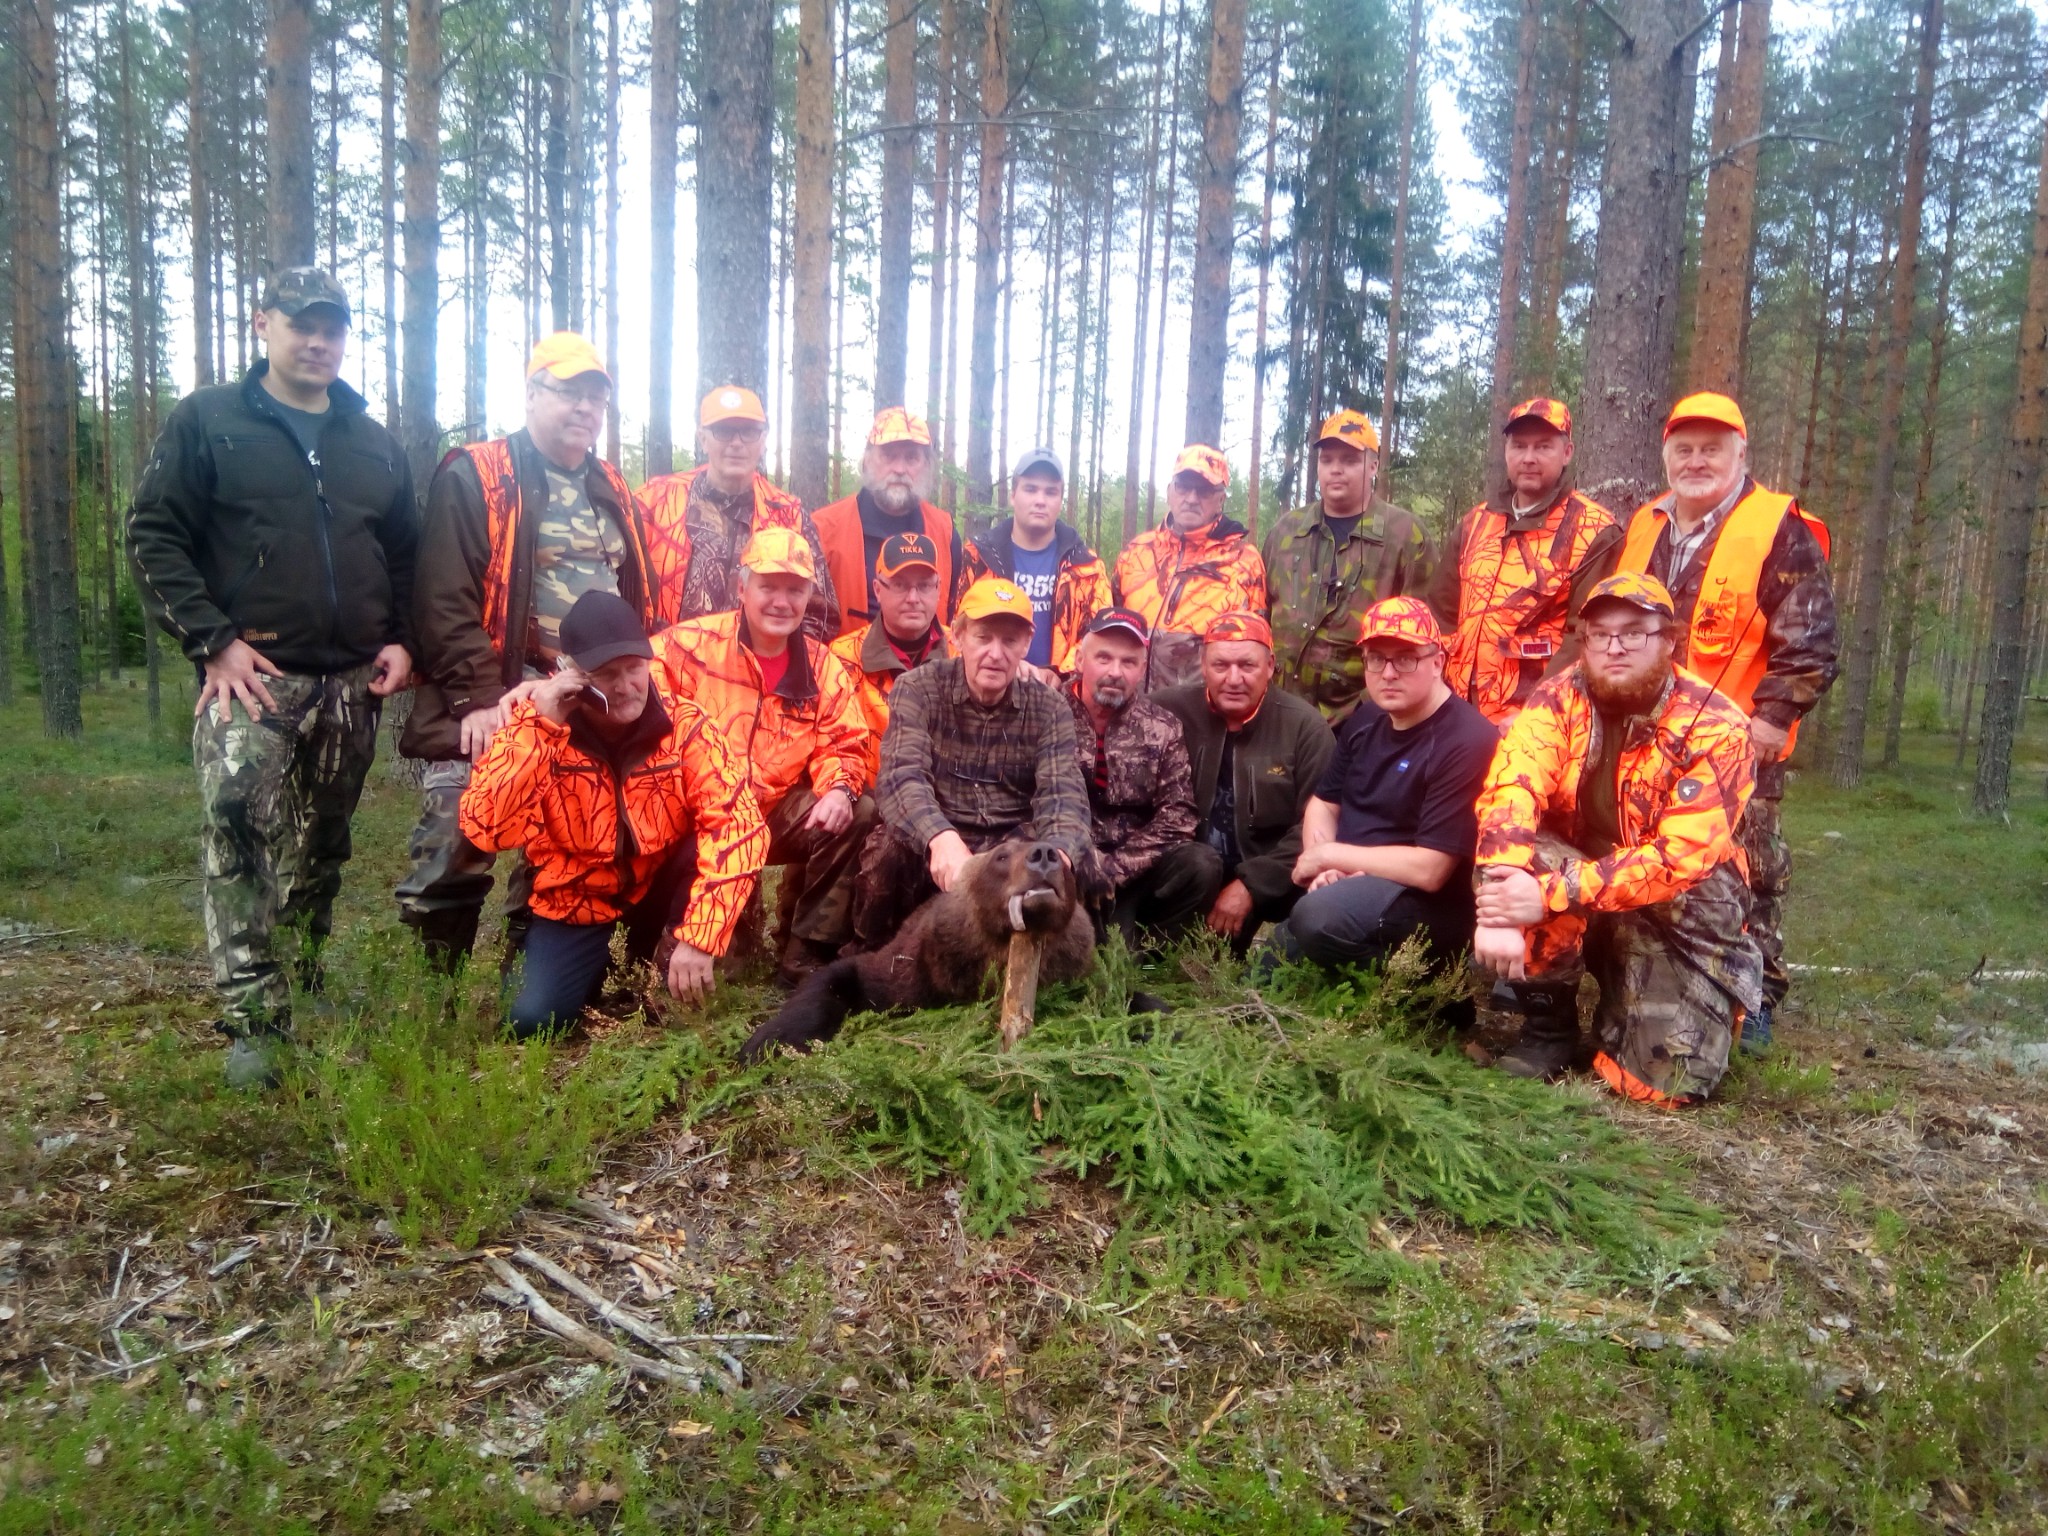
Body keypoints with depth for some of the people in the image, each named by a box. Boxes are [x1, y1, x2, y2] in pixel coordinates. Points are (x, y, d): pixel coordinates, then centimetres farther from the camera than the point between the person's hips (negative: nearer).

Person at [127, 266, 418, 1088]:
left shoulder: (375, 445, 16)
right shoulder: (207, 421, 2)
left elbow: (406, 557, 22)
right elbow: (153, 536, -3)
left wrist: (401, 640, 7)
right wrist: (212, 641, -12)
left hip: (350, 684, 4)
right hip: (250, 677, -4)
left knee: (321, 852, 12)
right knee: (237, 831, -17)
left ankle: (313, 995, 25)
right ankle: (254, 1024, -13)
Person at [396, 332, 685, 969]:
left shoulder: (613, 493, 17)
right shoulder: (473, 478, -4)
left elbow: (649, 593, 19)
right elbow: (444, 600, -13)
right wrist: (479, 696, -19)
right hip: (497, 703, -6)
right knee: (455, 847, -7)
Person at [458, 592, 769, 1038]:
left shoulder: (683, 725, -18)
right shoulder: (531, 726, -16)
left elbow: (738, 824, -28)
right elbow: (486, 831, -29)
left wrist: (697, 938, -37)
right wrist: (539, 728, -34)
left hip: (661, 891, 0)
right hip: (577, 903, 0)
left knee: (717, 845, -29)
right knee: (533, 1020, -19)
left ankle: (673, 973, -7)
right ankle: (603, 967, 14)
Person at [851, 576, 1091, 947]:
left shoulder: (1050, 709, 1)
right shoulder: (919, 690, -5)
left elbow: (1063, 794, -14)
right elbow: (902, 776, -22)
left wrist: (1057, 855, -39)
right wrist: (941, 839, -44)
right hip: (932, 845, -1)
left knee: (1073, 866, -29)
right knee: (894, 848, -34)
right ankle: (877, 951, -3)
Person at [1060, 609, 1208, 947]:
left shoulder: (1163, 728, 6)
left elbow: (1177, 813, 0)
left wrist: (1116, 868, -12)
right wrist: (1085, 862, -22)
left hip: (1133, 865, 4)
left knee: (1199, 864, -23)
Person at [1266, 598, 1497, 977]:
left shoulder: (1466, 741, -20)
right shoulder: (1367, 717, 7)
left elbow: (1429, 869, -25)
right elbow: (1323, 802, 13)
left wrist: (1329, 855, -15)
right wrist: (1325, 868, -8)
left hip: (1426, 901, -9)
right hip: (1353, 884, 9)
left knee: (1318, 916, -33)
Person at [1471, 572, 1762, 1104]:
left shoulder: (1716, 728, -18)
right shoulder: (1559, 699, -12)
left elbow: (1680, 856, -27)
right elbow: (1508, 794, -27)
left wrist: (1551, 895, -38)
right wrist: (1501, 909, -44)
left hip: (1679, 914, -1)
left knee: (1669, 1079, -15)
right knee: (1514, 864, -32)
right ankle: (1549, 1031, -8)